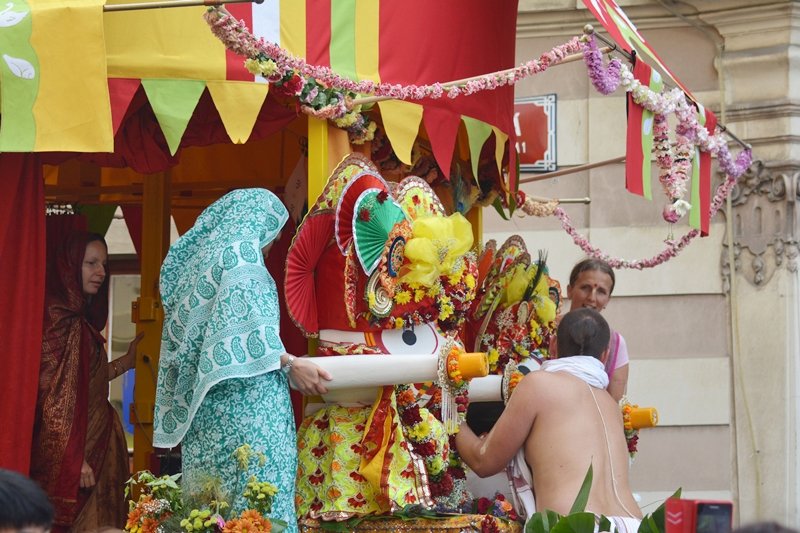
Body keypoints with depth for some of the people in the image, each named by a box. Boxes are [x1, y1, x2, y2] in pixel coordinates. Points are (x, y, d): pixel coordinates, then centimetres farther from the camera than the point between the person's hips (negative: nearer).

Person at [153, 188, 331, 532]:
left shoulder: (204, 252, 22)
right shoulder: (241, 248, -3)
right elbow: (244, 322, -14)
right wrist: (290, 364, -12)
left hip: (205, 399, 9)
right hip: (243, 400, -9)